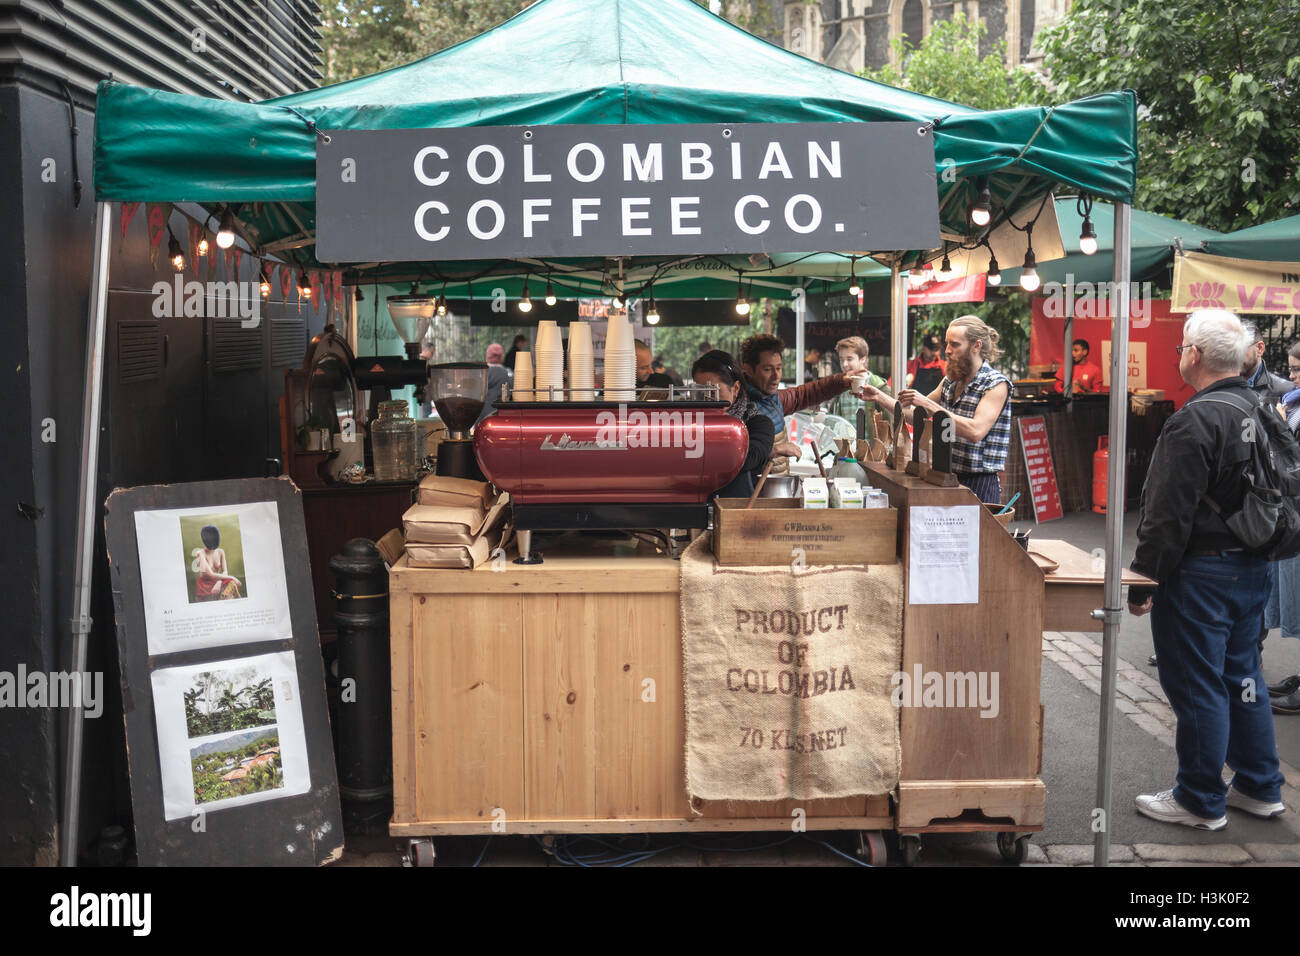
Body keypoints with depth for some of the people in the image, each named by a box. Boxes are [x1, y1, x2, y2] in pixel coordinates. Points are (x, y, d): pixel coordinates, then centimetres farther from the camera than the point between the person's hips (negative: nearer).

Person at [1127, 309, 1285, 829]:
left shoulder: (1194, 421, -20)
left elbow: (1168, 515, -22)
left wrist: (1144, 579, -15)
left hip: (1200, 573, -9)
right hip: (1253, 568, 9)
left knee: (1197, 687, 2)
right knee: (1242, 676, 19)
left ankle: (1201, 801, 12)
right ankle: (1260, 787, 29)